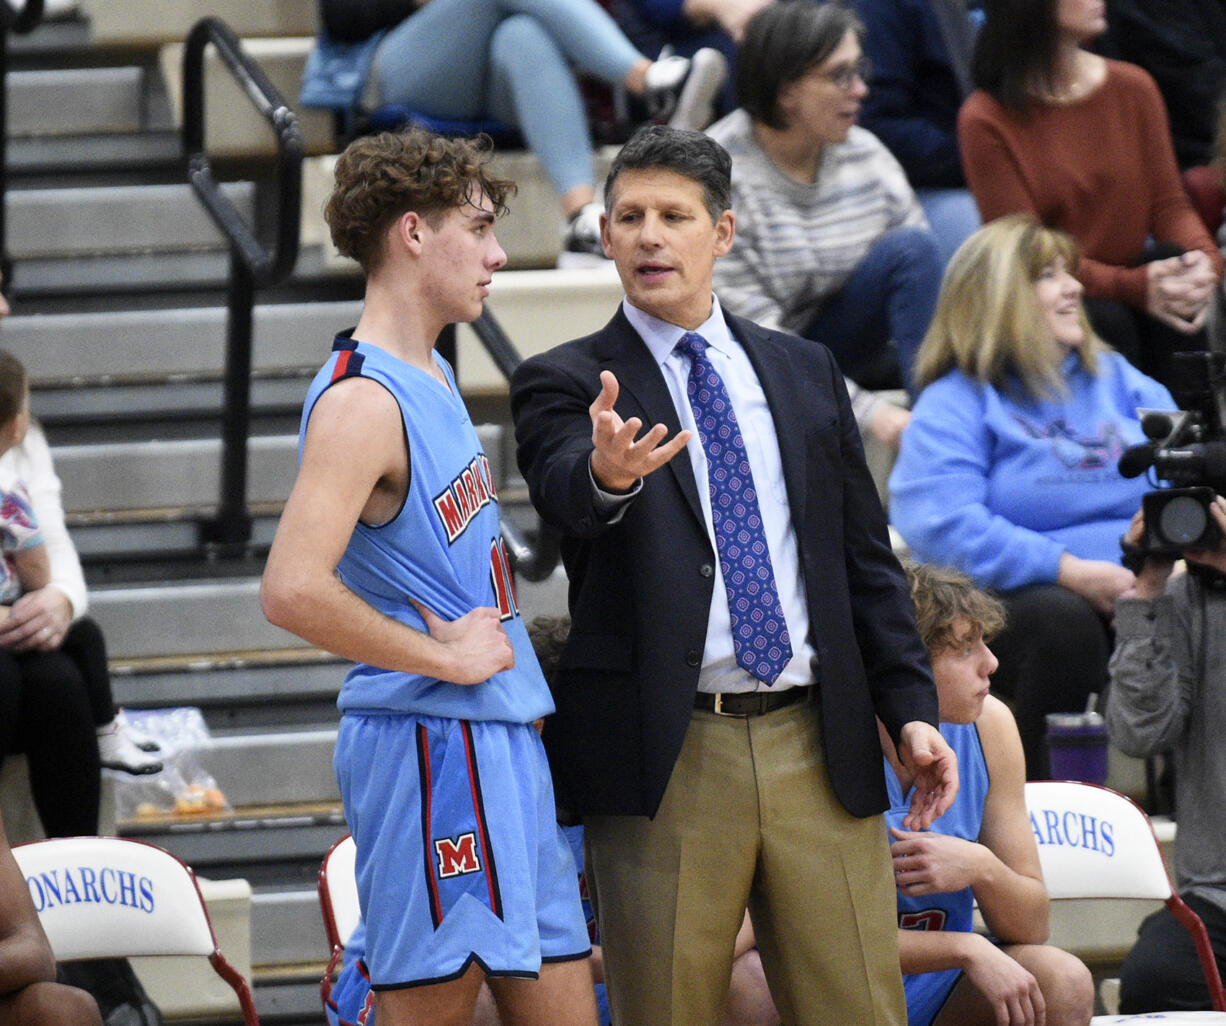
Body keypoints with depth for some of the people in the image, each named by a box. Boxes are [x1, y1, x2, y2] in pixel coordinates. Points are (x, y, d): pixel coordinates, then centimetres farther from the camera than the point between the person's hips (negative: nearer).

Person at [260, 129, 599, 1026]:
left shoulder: (434, 378, 17)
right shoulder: (363, 402, -15)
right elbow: (294, 590, -27)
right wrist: (444, 656, -18)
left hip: (501, 741, 10)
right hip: (432, 743, -10)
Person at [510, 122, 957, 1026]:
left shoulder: (806, 373, 15)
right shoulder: (566, 383, 3)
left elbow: (866, 554, 16)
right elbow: (565, 494, -19)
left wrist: (910, 706, 6)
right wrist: (606, 472, -43)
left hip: (820, 748, 3)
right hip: (667, 756, -3)